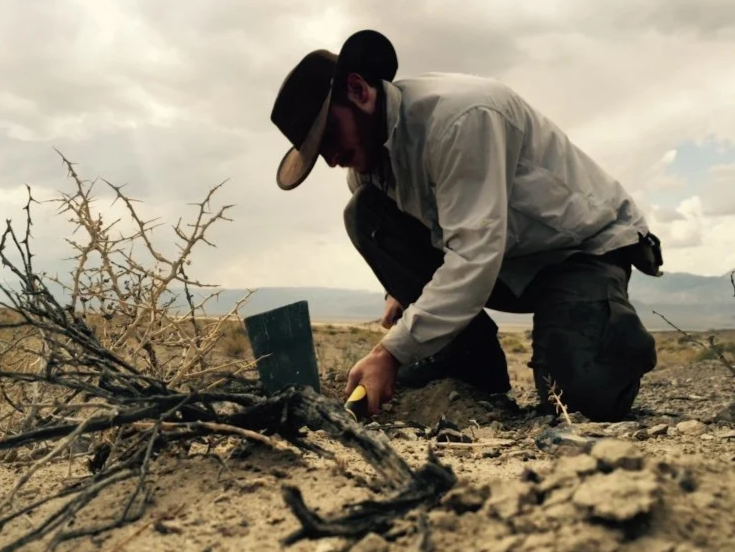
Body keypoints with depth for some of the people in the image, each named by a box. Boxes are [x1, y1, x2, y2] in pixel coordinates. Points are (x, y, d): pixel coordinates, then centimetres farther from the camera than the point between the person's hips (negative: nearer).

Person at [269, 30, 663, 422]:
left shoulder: (458, 115, -29)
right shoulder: (370, 150, -4)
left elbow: (476, 255, -35)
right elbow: (388, 229, 14)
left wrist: (391, 352, -36)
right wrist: (401, 288, -7)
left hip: (586, 240, -7)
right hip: (500, 259, 7)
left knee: (584, 395, -31)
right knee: (365, 216, -12)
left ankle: (617, 334, 6)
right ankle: (465, 355, -8)